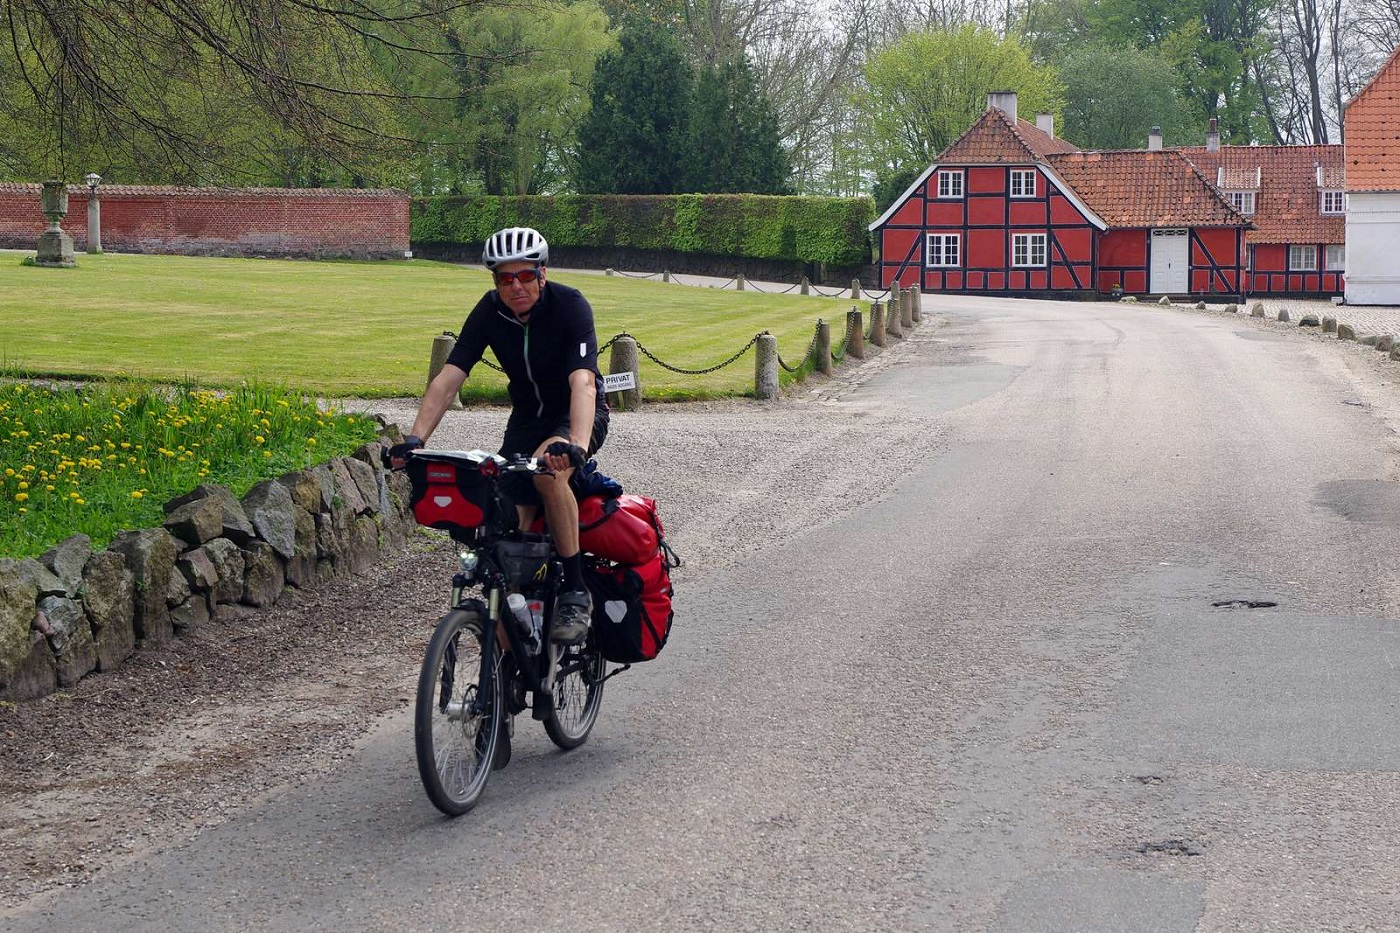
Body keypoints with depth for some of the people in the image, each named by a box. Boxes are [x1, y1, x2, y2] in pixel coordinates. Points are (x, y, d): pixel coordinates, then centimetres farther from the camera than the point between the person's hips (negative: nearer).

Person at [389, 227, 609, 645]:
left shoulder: (569, 305, -25)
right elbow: (448, 378, -19)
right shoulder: (489, 312, -13)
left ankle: (575, 593, -25)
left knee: (547, 468, -37)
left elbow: (583, 382, -37)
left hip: (579, 413, -4)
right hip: (527, 417, 4)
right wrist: (414, 439, -33)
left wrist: (576, 446, -54)